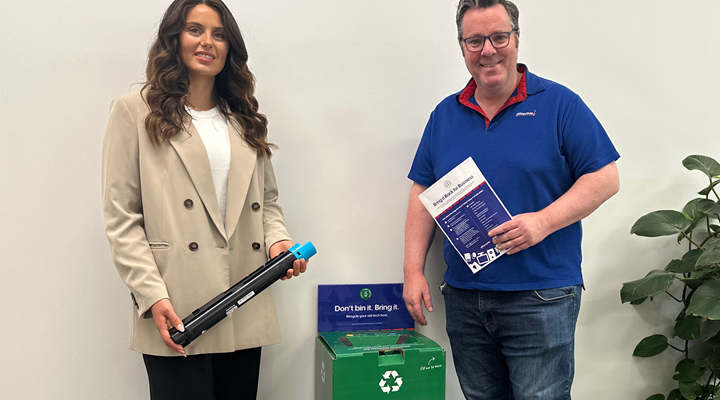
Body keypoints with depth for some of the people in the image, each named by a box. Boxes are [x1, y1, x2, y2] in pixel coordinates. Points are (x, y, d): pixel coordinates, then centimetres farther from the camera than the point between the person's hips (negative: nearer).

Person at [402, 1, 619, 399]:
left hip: (540, 298, -4)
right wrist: (413, 271, 2)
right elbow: (423, 195, 10)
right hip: (463, 297, 4)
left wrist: (543, 221, -19)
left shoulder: (559, 104, -3)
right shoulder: (445, 114, 9)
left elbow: (605, 178, -5)